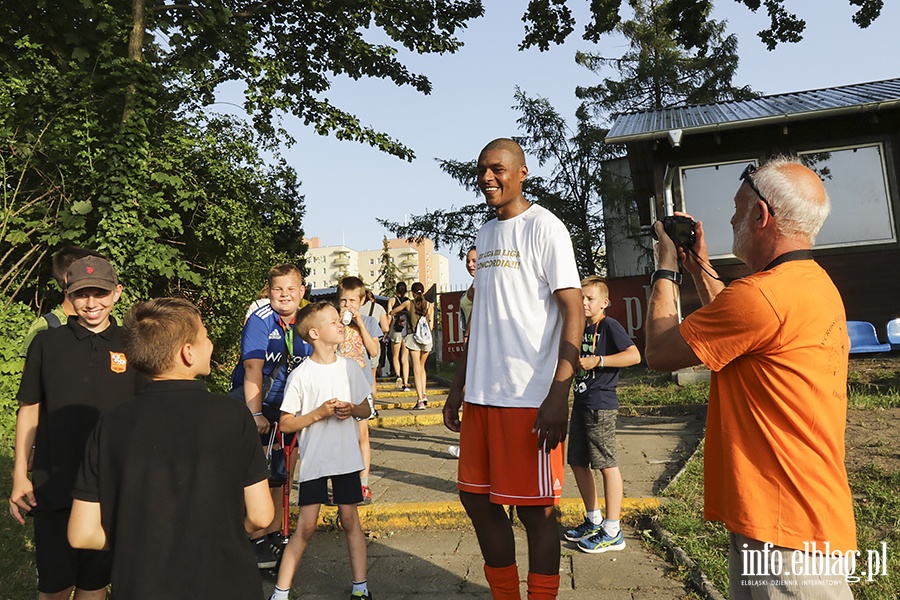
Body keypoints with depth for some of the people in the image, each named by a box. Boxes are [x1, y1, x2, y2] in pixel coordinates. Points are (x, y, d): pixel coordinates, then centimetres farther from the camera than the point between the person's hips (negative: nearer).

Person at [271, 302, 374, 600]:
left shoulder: (350, 367, 2)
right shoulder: (301, 375, -8)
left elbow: (366, 410, 11)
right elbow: (285, 423, -6)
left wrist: (352, 409, -10)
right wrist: (319, 413, -18)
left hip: (346, 458, 3)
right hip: (313, 460, -3)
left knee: (350, 519, 9)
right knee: (306, 526, 0)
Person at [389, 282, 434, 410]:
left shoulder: (408, 303, 3)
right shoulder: (429, 305, 6)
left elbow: (392, 312, 15)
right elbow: (431, 326, 5)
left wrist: (403, 312, 33)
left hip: (413, 336, -2)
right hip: (426, 338, 3)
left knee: (417, 368, -3)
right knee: (422, 366, 20)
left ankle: (420, 400, -8)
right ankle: (423, 394, 12)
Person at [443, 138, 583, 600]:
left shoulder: (544, 228, -6)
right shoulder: (484, 234, 15)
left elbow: (573, 311, -12)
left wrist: (558, 395, -21)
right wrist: (458, 386, 17)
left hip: (529, 397, -7)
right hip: (482, 394, 8)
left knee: (534, 507, 4)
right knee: (476, 497, 15)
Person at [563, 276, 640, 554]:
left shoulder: (609, 326, -8)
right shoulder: (581, 329, 16)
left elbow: (634, 355, -19)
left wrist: (598, 361, -21)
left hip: (601, 404, -9)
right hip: (581, 403, 9)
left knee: (606, 464, -2)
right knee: (577, 462, 13)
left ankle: (612, 533, 8)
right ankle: (593, 520, 28)